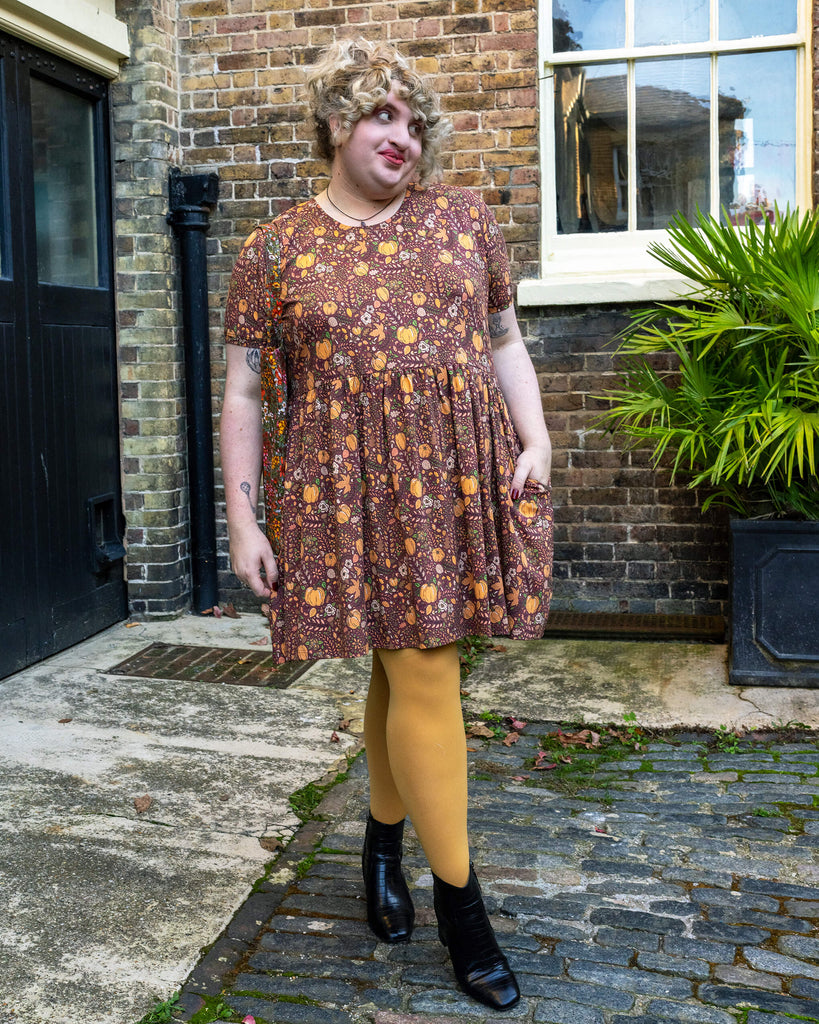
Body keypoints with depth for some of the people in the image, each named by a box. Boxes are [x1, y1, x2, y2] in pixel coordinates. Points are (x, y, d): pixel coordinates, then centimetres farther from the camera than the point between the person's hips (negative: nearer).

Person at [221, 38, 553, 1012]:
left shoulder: (463, 217, 11)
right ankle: (460, 904, 11)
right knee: (423, 673, -5)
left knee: (409, 662, 9)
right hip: (351, 491, -3)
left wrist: (535, 438, 3)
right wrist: (242, 518, -1)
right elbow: (245, 395, 4)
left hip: (463, 480, 3)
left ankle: (382, 840, 34)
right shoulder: (273, 251, 4)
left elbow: (505, 340, 16)